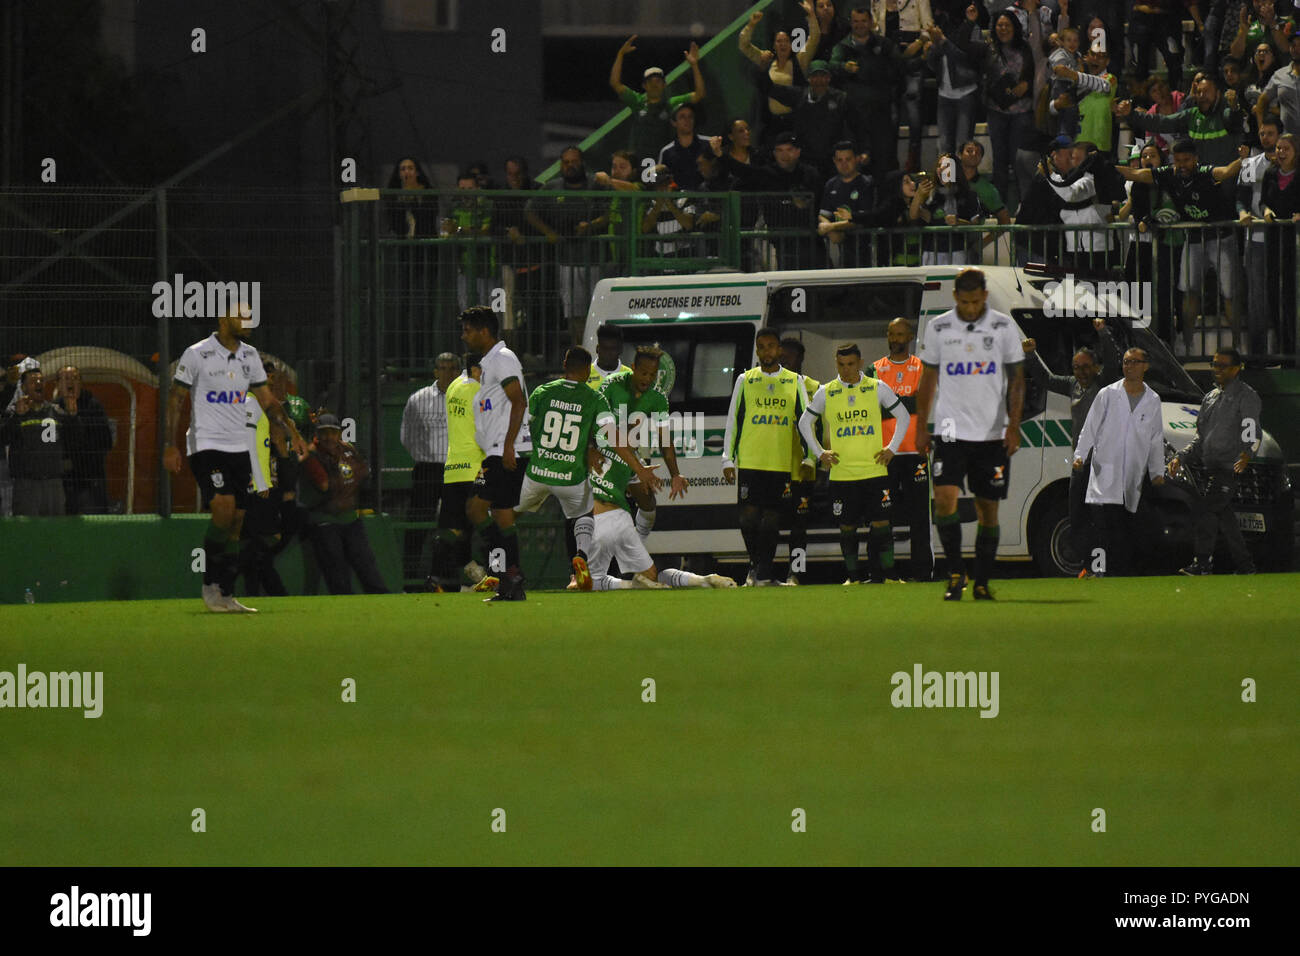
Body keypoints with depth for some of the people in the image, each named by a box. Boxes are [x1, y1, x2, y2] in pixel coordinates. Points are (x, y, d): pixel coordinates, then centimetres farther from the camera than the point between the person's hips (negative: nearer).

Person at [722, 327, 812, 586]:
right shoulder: (745, 381, 9)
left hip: (782, 464, 0)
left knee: (771, 520, -2)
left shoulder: (795, 382, 9)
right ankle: (756, 565, 13)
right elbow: (732, 422, 10)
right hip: (749, 462, 0)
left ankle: (763, 574, 2)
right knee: (749, 516, -7)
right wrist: (728, 459, 4)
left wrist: (808, 458, 3)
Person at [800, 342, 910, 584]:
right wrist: (819, 453, 8)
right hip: (841, 472, 1)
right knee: (847, 526, 2)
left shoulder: (877, 388, 3)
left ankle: (889, 574, 1)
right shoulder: (826, 393, 5)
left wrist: (892, 448, 5)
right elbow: (805, 422, 17)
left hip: (874, 470, -1)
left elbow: (903, 417, 13)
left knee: (881, 522, -5)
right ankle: (852, 577, 10)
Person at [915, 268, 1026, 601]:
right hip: (951, 430, 0)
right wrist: (921, 428, 7)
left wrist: (1014, 426, -6)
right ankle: (955, 572, -4)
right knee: (944, 497, -16)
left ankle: (982, 582, 12)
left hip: (992, 433, 0)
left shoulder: (1003, 326, 1)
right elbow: (927, 380, 11)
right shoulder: (938, 328, 3)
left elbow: (1016, 379, 4)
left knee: (988, 507, 3)